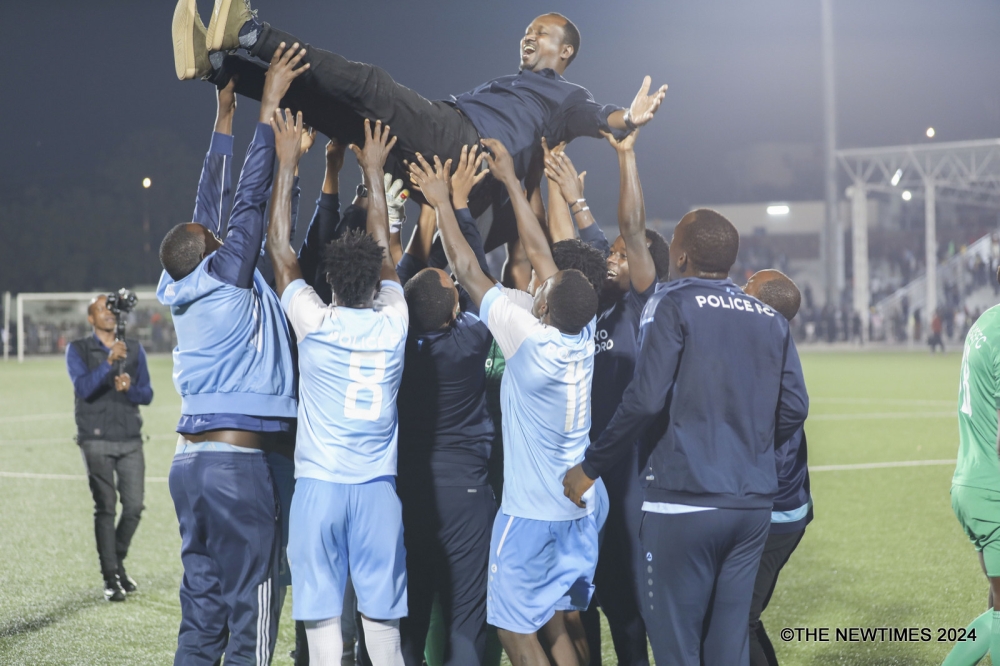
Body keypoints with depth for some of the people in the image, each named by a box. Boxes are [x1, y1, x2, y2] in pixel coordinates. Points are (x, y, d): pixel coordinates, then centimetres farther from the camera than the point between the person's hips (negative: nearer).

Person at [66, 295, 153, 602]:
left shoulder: (134, 349, 13)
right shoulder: (78, 350, 2)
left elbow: (147, 394, 10)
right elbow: (83, 388, -14)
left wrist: (130, 388, -12)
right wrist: (109, 362, -26)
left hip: (131, 439, 3)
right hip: (97, 441, -3)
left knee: (134, 505, -1)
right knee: (106, 508, -6)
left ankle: (118, 562, 21)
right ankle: (110, 577, -2)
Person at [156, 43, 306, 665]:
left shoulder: (184, 288, 11)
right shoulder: (227, 278, -8)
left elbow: (212, 206, 18)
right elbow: (251, 200, -9)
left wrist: (225, 117, 24)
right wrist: (269, 107, -4)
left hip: (193, 461, 8)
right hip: (238, 465, -8)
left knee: (203, 608, 10)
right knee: (251, 612, -5)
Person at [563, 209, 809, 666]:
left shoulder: (673, 305, -5)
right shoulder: (769, 319, 11)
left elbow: (646, 399, -15)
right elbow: (793, 407, 6)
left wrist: (591, 467, -6)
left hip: (684, 498, -6)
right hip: (753, 503, 6)